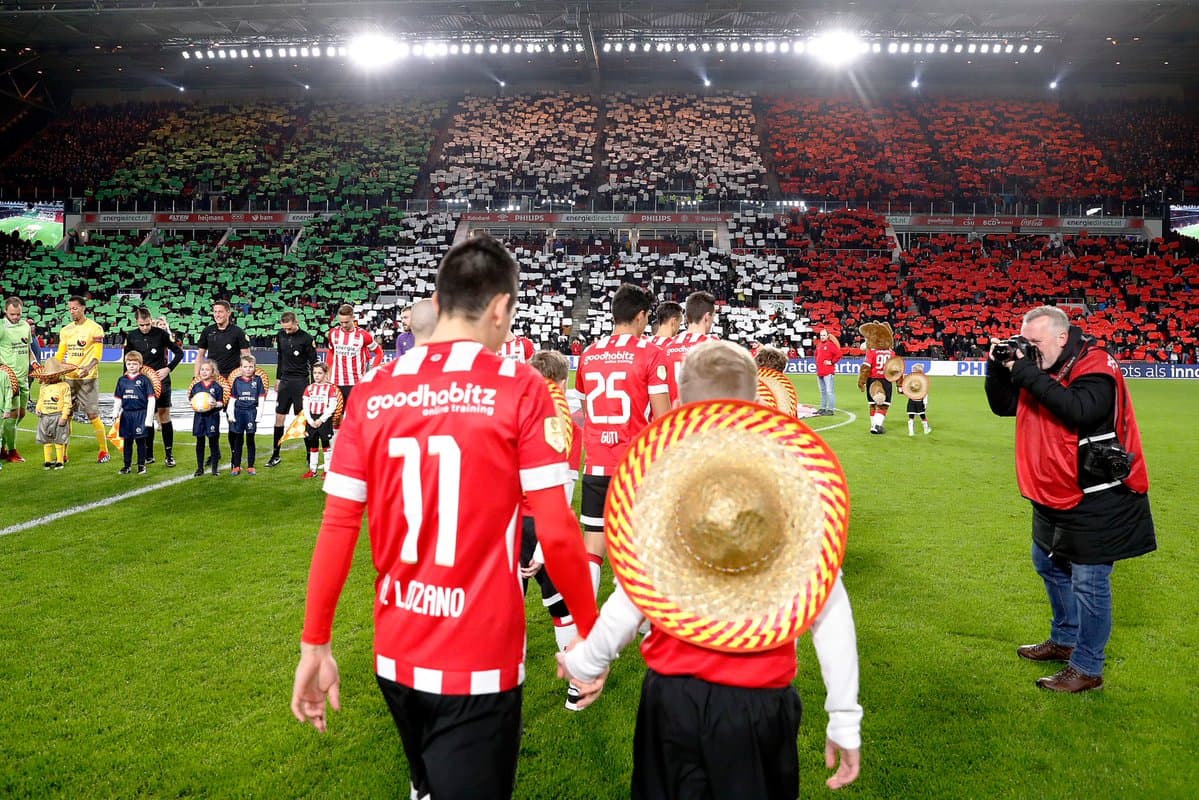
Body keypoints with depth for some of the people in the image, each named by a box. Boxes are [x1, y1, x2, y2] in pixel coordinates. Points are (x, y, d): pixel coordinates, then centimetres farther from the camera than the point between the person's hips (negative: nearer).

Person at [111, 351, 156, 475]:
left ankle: (141, 465, 14)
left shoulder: (144, 380, -5)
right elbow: (117, 399, 12)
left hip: (140, 414, -4)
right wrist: (115, 413, -2)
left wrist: (149, 417, -9)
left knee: (141, 440, 3)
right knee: (127, 441, 11)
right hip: (126, 414, 4)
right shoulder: (122, 380, 7)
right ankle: (127, 465, 20)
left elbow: (151, 399, -5)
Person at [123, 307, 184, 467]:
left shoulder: (161, 333, -5)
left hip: (161, 380, -2)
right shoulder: (131, 336, 3)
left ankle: (169, 454, 5)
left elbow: (179, 352, 1)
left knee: (164, 415, -1)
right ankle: (148, 455, 14)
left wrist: (168, 369, -9)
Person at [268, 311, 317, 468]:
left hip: (301, 381, -5)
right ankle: (275, 455, 14)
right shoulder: (280, 336, 5)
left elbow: (314, 363, -6)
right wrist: (278, 379, 17)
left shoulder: (306, 338, -11)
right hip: (285, 380, 5)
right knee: (279, 417, 6)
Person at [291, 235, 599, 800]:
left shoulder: (372, 393, -2)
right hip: (480, 662, -5)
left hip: (395, 654, 5)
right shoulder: (520, 389, -12)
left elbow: (337, 528, -2)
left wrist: (314, 644, 8)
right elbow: (556, 533, -14)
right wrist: (591, 632, 0)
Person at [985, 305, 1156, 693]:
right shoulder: (1039, 368, 6)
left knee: (1088, 581, -3)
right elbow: (1003, 406, 9)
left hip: (1097, 498, -9)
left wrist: (1027, 375, -31)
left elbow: (1080, 411, -35)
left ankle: (1087, 669, 9)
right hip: (1055, 495, 9)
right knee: (1049, 564, 22)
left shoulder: (1095, 365, -18)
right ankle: (1064, 640, 41)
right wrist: (999, 367, -7)